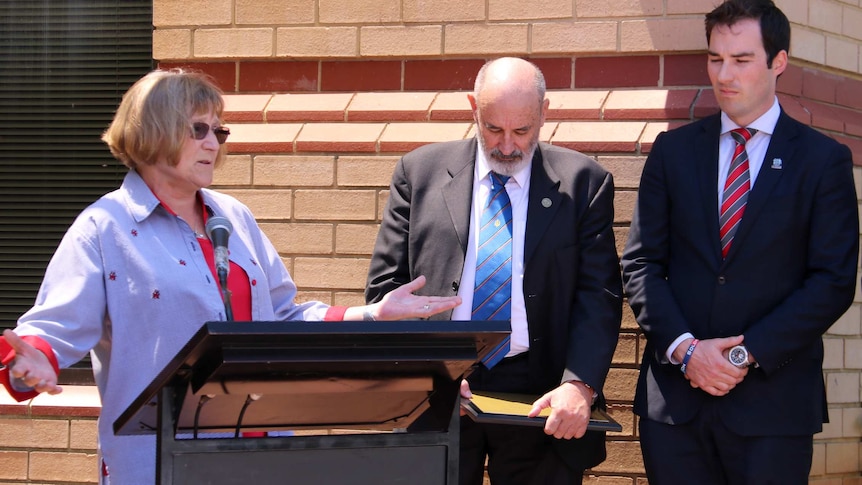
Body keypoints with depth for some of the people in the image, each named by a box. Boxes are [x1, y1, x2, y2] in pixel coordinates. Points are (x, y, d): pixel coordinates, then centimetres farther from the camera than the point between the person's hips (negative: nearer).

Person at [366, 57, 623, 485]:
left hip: (540, 401, -1)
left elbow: (599, 295, -2)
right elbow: (386, 284, 5)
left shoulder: (582, 182, 4)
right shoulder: (420, 172, 7)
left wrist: (579, 385, -18)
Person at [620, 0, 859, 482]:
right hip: (674, 398, 2)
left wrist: (750, 352, -11)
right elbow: (641, 264, 7)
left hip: (773, 403, -2)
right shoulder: (673, 150, 11)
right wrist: (684, 349, -8)